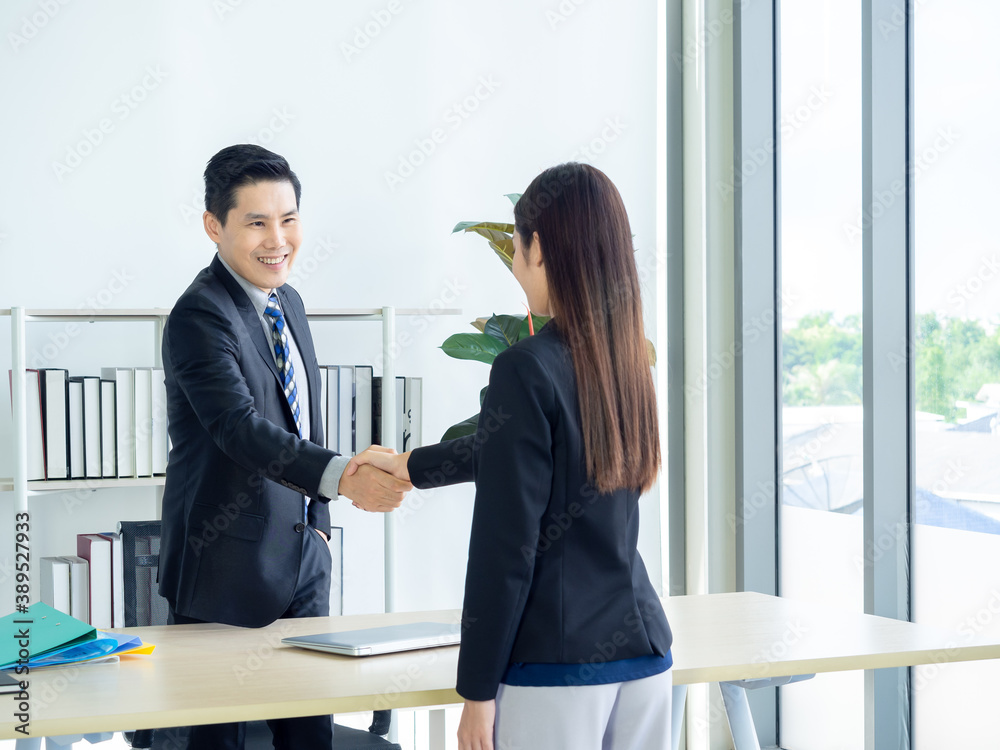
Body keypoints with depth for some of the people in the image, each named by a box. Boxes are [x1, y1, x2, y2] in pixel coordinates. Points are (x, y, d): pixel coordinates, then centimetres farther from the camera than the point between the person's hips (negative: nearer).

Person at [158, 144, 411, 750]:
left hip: (303, 559, 8)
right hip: (229, 565, -8)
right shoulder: (200, 315, -17)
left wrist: (318, 520, 14)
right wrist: (342, 477, -44)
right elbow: (243, 428, -31)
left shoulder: (287, 301, 11)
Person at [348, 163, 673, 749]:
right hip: (644, 653, 7)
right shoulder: (627, 360, 8)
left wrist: (478, 690, -8)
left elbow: (506, 546, -14)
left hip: (557, 663, -7)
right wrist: (410, 466, 39)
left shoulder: (526, 370, -13)